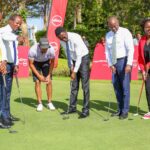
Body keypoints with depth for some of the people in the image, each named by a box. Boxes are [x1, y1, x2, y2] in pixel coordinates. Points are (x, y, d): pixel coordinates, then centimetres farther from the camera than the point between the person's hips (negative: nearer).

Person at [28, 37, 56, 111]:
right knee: (37, 82, -11)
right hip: (35, 63, -1)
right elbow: (31, 64, -20)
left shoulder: (51, 49, -32)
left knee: (49, 81, -8)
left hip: (46, 62, 1)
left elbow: (52, 62, -12)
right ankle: (40, 104, -3)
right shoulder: (32, 50, -36)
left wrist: (49, 75, -14)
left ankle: (49, 103, 3)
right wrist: (39, 76, -22)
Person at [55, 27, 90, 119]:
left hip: (83, 58, -6)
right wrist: (71, 66, -5)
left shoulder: (75, 38, -29)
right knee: (74, 85, 8)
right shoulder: (62, 41, -9)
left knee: (85, 85, -8)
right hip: (74, 60, 6)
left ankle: (86, 110, -5)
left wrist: (75, 72, -27)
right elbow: (67, 53, 5)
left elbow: (79, 56, -28)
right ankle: (72, 108, 17)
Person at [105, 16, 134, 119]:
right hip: (114, 62, 6)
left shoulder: (125, 32, -8)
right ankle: (120, 110, 20)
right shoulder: (108, 35, 9)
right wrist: (110, 64, 0)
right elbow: (107, 51, 12)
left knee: (125, 87, -4)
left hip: (124, 61, -6)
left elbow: (131, 49, -15)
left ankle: (125, 112, 4)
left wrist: (129, 64, -24)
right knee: (116, 86, 9)